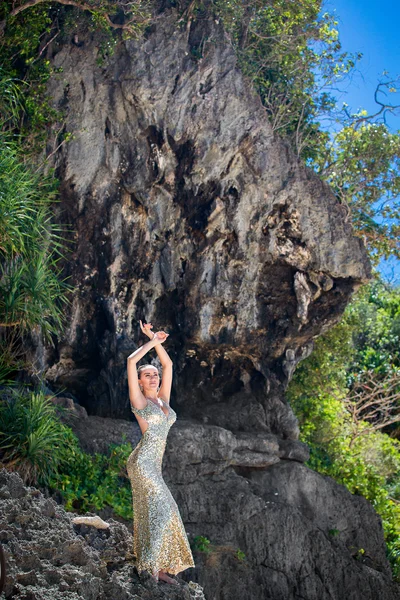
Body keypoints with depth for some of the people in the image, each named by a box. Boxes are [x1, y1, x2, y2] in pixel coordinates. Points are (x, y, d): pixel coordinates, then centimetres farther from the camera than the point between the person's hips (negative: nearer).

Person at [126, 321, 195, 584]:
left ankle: (155, 567, 10)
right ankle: (152, 563, -9)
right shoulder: (139, 400, -2)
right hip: (142, 462, -7)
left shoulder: (163, 399, 13)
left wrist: (156, 342, 11)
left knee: (150, 513, 7)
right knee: (162, 509, -13)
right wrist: (152, 342, -2)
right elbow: (131, 361, -12)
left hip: (154, 465, 7)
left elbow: (168, 364, 17)